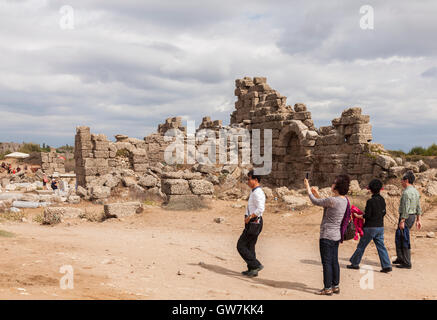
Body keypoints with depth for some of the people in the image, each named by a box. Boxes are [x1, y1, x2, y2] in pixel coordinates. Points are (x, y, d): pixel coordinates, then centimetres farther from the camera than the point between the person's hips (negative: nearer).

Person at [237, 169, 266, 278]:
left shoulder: (257, 193, -17)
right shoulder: (254, 192, 15)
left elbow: (260, 209, -28)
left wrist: (249, 217, -20)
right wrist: (248, 217, 17)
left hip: (253, 223, -10)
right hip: (253, 223, 10)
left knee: (241, 246, -5)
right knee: (249, 246, 14)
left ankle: (256, 265, -5)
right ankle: (252, 270, 20)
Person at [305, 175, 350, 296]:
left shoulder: (333, 200, -23)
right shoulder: (344, 200, 5)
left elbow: (316, 202, -9)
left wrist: (308, 189, 4)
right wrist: (317, 194, 23)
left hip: (327, 236, -9)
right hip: (336, 236, 9)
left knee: (327, 262, -1)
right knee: (334, 261, 15)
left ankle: (328, 288, 5)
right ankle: (336, 286, 23)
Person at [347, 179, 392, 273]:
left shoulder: (370, 201, -18)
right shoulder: (382, 200, 3)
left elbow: (367, 215, -18)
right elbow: (384, 212, 12)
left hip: (370, 227, -6)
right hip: (380, 227, 6)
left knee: (361, 245, 7)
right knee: (381, 246, 8)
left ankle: (355, 263, 18)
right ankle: (387, 265, 1)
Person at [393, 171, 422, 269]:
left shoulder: (407, 192, -19)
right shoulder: (416, 191, 11)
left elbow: (406, 208, -23)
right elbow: (418, 207, 15)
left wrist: (402, 221, -21)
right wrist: (418, 220, 20)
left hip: (406, 217, -10)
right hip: (412, 217, 10)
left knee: (405, 241, -3)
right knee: (398, 237, 19)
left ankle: (407, 263, 3)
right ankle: (400, 258, 25)